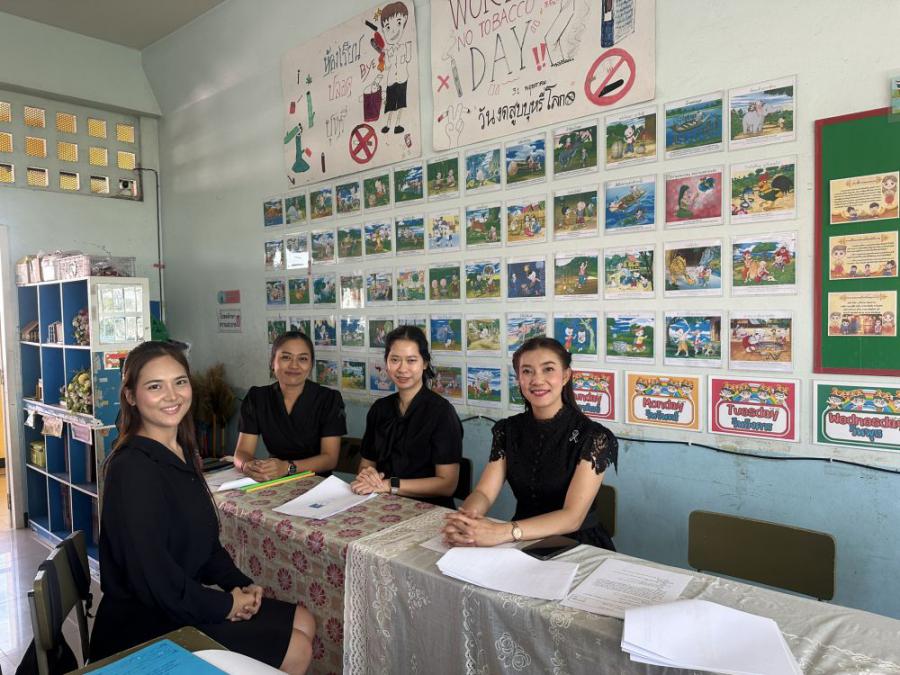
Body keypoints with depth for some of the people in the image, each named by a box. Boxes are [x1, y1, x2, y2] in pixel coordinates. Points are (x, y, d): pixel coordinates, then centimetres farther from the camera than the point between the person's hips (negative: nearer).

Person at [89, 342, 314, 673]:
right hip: (145, 625, -8)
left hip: (182, 601, 9)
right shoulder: (133, 469, -25)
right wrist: (225, 605, -14)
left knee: (303, 623, 11)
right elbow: (154, 579, -27)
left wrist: (240, 584, -2)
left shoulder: (181, 452, 3)